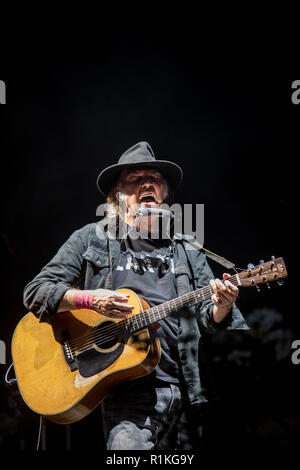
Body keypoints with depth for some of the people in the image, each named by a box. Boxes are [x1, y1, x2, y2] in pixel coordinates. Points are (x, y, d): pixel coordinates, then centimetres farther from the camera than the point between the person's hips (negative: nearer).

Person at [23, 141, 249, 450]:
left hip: (190, 389, 4)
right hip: (130, 391, -3)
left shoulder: (186, 251, 17)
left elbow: (207, 322, 13)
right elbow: (36, 292, 4)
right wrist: (89, 299, -14)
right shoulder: (92, 239, 9)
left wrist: (220, 309, -11)